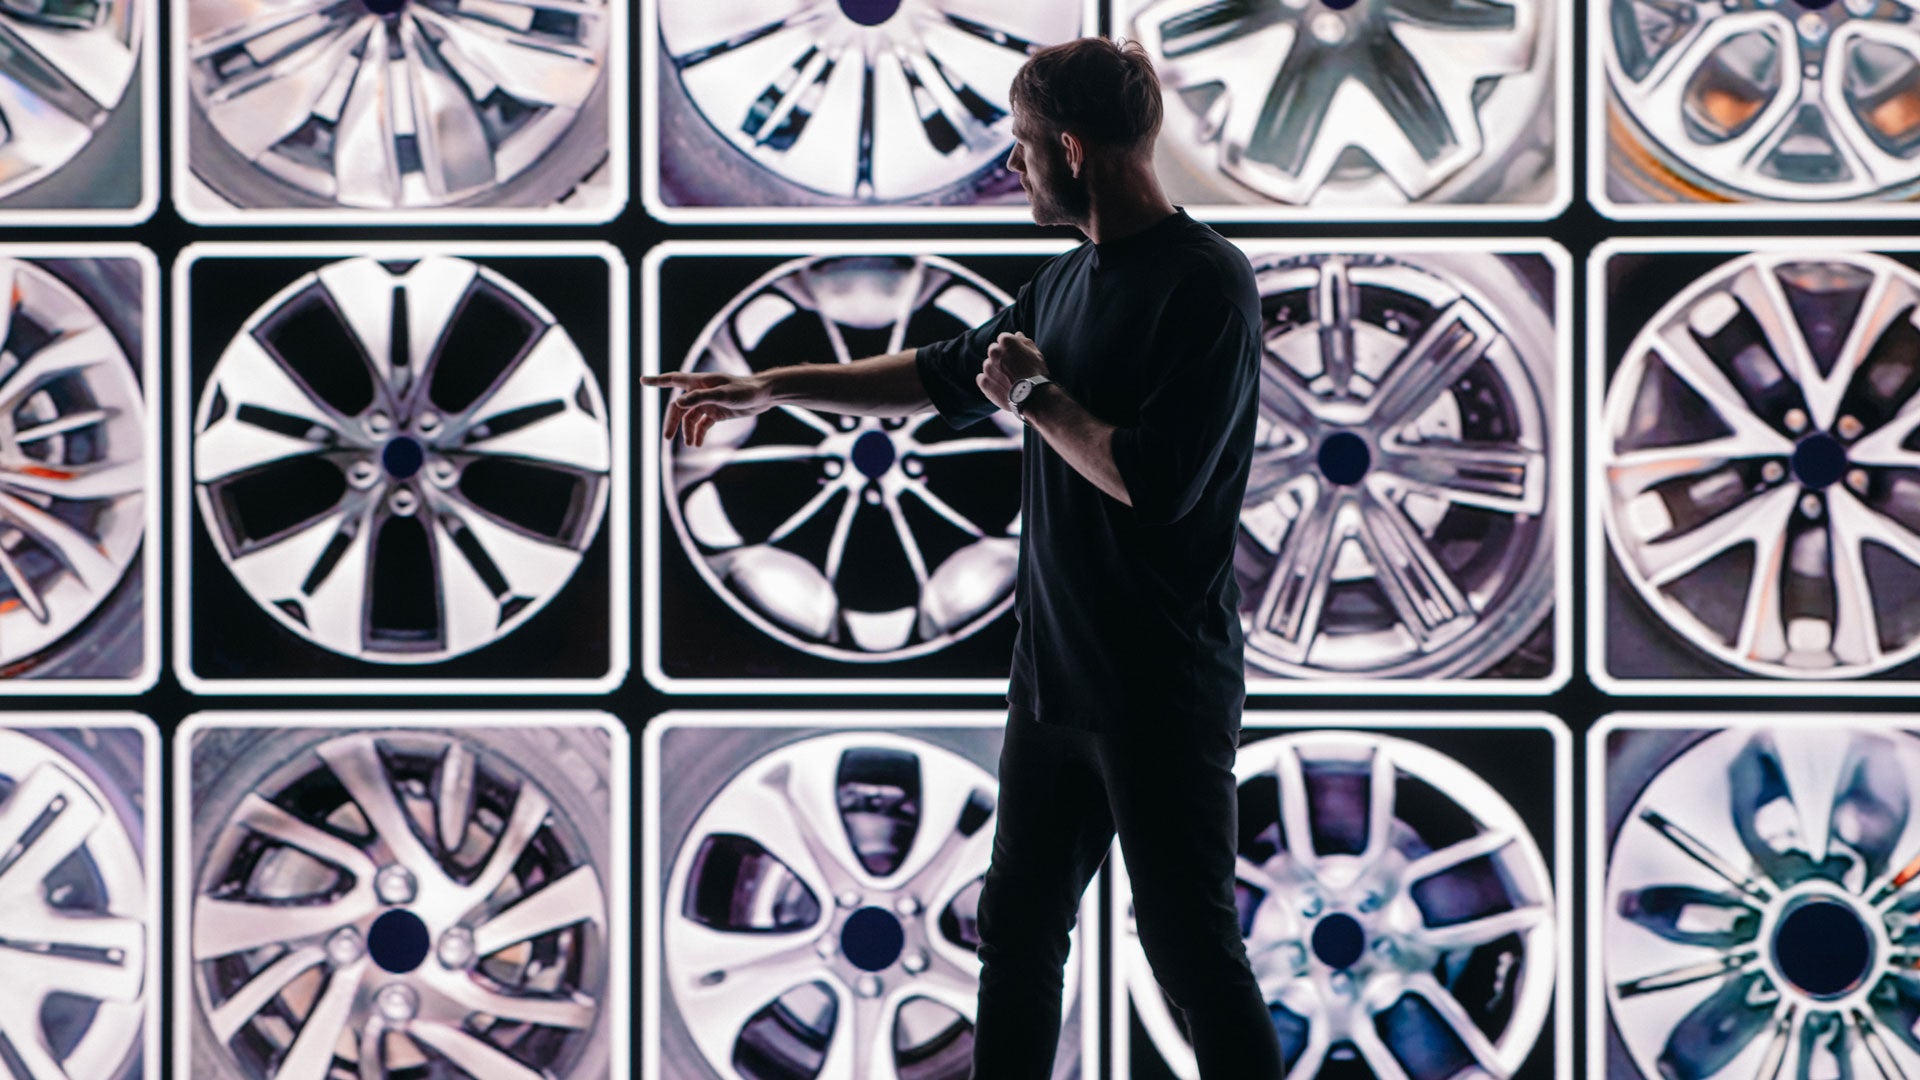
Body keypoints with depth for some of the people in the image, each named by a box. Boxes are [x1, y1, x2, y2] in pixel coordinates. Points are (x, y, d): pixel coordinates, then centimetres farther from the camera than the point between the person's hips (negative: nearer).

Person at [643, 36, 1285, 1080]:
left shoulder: (1204, 286, -16)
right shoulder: (1069, 279, 13)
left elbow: (1153, 481, -25)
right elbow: (943, 375, 29)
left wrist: (1038, 397, -10)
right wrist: (764, 388, 31)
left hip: (1164, 690, -9)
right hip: (1053, 675, 9)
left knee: (1191, 945, -5)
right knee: (1017, 925, 13)